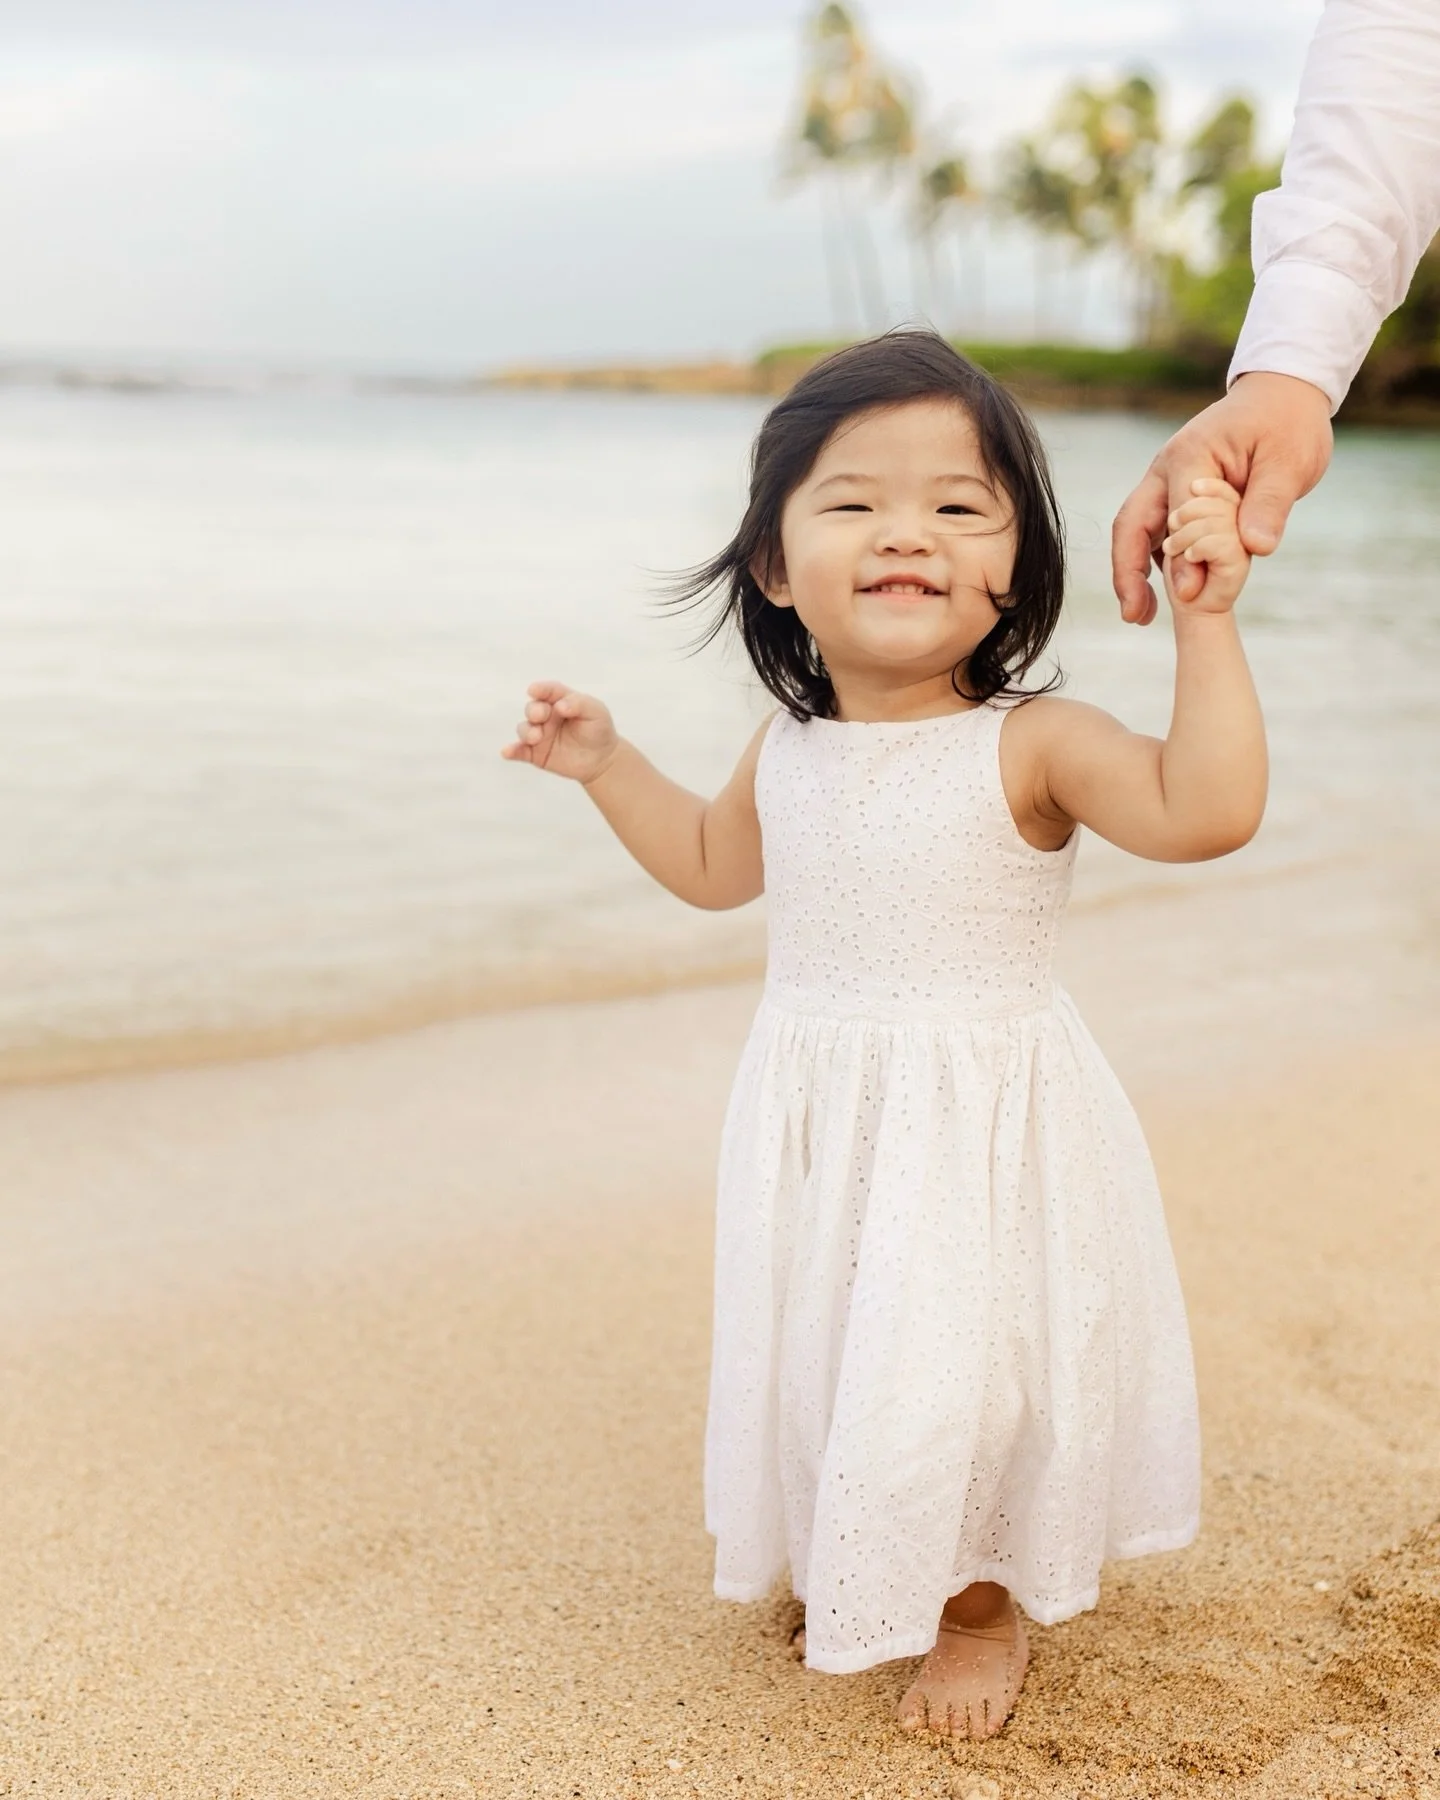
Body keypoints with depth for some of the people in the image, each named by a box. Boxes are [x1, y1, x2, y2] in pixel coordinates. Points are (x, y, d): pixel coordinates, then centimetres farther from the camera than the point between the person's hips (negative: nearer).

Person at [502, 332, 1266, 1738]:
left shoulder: (1030, 745, -16)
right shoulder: (787, 752, 0)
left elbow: (1205, 809, -32)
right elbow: (715, 866, 21)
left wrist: (1204, 621, -33)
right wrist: (606, 765, 14)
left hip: (985, 1136, -5)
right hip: (817, 1134, 5)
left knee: (972, 1369, 1)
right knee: (816, 1355, 16)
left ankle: (983, 1603, 32)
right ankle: (845, 1574, 46)